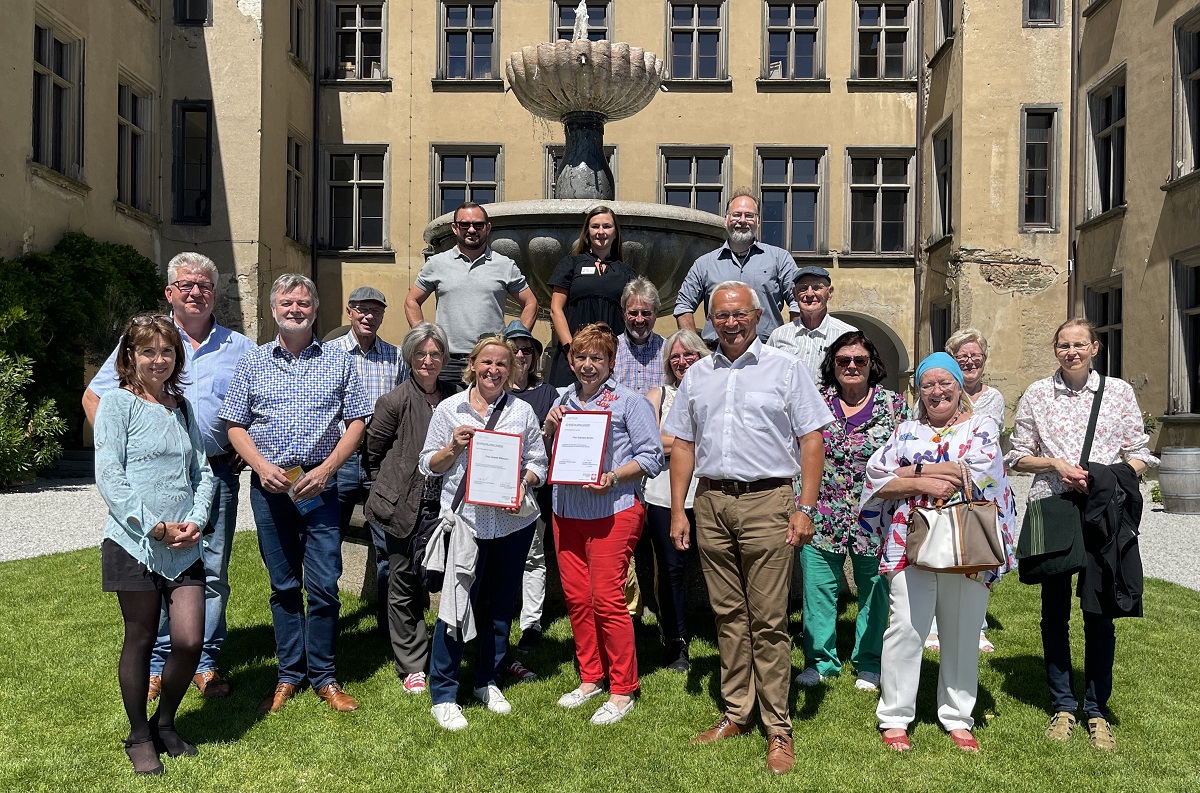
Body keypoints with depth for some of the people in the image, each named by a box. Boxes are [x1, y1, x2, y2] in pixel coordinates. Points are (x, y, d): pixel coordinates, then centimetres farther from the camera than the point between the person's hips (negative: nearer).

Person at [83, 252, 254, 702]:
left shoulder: (239, 348, 9)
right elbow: (94, 397, 8)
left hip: (217, 474, 1)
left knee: (213, 572, 6)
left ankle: (205, 661, 18)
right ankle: (155, 663, 17)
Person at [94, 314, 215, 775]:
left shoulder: (182, 407, 14)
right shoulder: (117, 403, -2)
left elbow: (203, 473, 13)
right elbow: (109, 477, -10)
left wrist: (195, 522, -4)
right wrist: (156, 527, -14)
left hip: (183, 547, 4)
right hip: (134, 543, -4)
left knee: (190, 641, 0)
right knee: (141, 640, 6)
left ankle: (165, 724, 24)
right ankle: (139, 737, 25)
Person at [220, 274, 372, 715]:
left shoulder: (339, 362, 5)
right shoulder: (253, 363, 8)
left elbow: (356, 422, 3)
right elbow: (235, 425, 7)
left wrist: (326, 468, -9)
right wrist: (262, 466, -9)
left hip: (320, 490, -1)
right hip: (269, 489, 1)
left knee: (324, 585, -1)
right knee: (283, 586, 10)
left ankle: (324, 677, 14)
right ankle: (289, 675, 22)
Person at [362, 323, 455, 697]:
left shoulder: (453, 399, 5)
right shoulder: (395, 401, -8)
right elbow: (371, 452, -1)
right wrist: (389, 490, 5)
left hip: (439, 508, 4)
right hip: (403, 509, -3)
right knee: (403, 584, 6)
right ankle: (411, 667, 18)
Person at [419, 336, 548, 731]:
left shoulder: (523, 411, 8)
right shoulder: (449, 409, 4)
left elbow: (538, 463, 8)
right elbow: (428, 465, 5)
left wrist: (523, 482, -12)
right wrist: (453, 448, -13)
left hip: (513, 521, 3)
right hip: (464, 519, -2)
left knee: (500, 604, 12)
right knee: (456, 604, -5)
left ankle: (487, 681, 30)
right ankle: (442, 695, 9)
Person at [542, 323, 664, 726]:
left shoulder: (629, 401, -3)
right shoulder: (563, 401, 13)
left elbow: (651, 456, -7)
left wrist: (612, 477, -20)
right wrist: (548, 430, -1)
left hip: (613, 511, -6)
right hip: (566, 511, 6)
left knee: (607, 599, -6)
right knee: (576, 597, 10)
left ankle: (623, 690, 8)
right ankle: (590, 678, 26)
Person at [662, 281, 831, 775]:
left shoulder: (786, 368, 3)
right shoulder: (697, 375, 14)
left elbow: (811, 440, -1)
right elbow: (683, 445, 15)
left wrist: (805, 508, -9)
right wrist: (677, 510, 8)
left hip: (768, 500, -4)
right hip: (711, 503, 4)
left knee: (768, 621, -2)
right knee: (728, 615, 11)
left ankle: (778, 728, 9)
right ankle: (737, 714, 23)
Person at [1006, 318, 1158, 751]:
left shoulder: (1119, 391, 5)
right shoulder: (1037, 394, 5)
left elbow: (1139, 454, 7)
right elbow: (1018, 455, 8)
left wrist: (1110, 479, -12)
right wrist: (1054, 464, -10)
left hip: (1104, 512, 0)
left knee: (1099, 613, 2)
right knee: (1054, 610, 7)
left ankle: (1097, 710, 18)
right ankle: (1063, 706, 21)